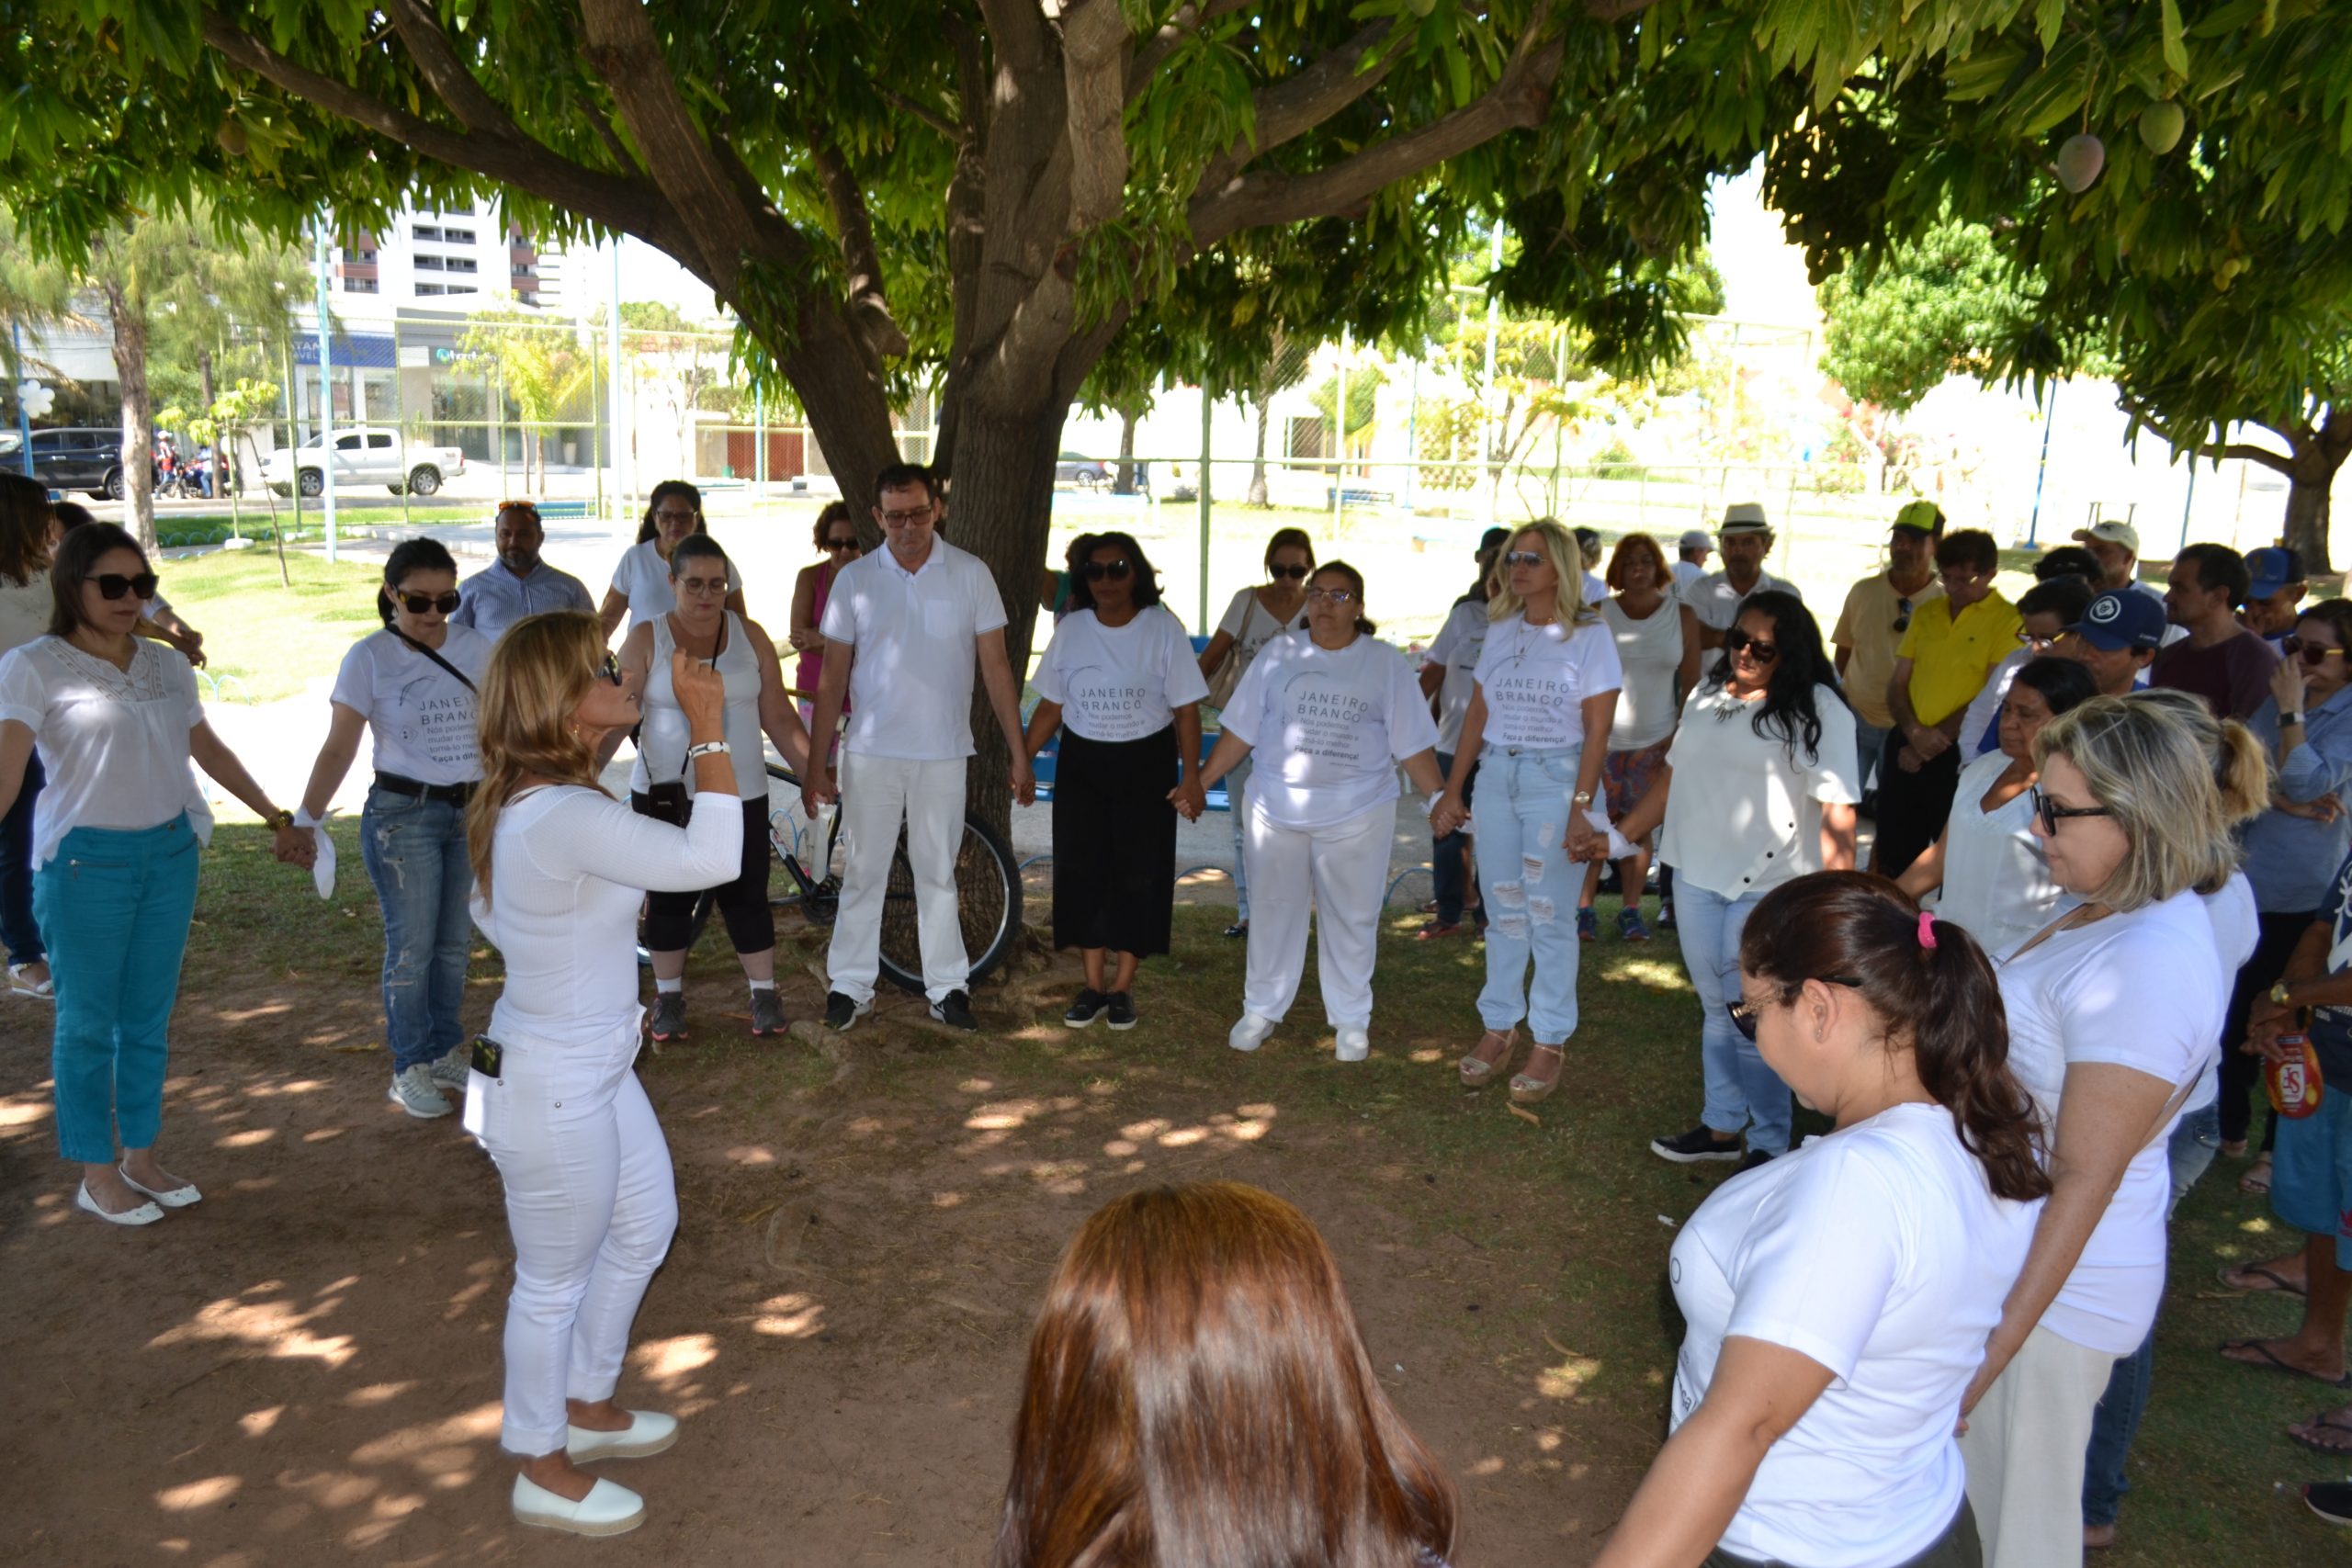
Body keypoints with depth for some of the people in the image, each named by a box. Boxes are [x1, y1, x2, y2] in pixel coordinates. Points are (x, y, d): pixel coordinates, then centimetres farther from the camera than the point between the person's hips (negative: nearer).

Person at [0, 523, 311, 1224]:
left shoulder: (168, 666, 7)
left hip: (170, 852, 5)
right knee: (88, 1022, 6)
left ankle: (140, 1158, 28)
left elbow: (210, 750, 18)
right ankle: (97, 1176, 18)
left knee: (149, 1015, 13)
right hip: (85, 861, -5)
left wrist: (279, 819, 22)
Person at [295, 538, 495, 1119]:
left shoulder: (474, 648, 3)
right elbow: (339, 749, -8)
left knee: (455, 943, 11)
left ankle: (445, 1052, 26)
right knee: (412, 947, -1)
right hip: (402, 815, -4)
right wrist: (305, 820, -16)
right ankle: (410, 1067, 13)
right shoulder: (370, 657, -7)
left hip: (472, 811, 4)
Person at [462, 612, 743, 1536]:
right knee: (556, 1281, 10)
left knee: (644, 1229, 25)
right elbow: (711, 859, -35)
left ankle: (586, 1405, 46)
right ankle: (543, 1472, 33)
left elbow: (487, 910, 16)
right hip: (553, 1093, -10)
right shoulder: (566, 818, -31)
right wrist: (709, 725, -30)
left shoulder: (522, 804, 2)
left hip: (595, 1070, 10)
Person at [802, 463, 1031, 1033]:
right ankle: (851, 986, 18)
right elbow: (833, 676, 4)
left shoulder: (970, 575, -2)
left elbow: (995, 666, 1)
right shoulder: (855, 579, 0)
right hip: (870, 751, 0)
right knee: (865, 870, 7)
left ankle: (947, 987, 18)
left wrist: (1019, 754, -2)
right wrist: (815, 761, 1)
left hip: (942, 752, 0)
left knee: (937, 873, 9)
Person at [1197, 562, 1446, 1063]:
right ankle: (1261, 1010, 26)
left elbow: (1412, 744, -1)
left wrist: (1437, 799, -9)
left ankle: (1351, 1020, 22)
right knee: (1274, 912, 11)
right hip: (1278, 810, 1)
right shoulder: (1278, 655, 2)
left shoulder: (1386, 663, 0)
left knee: (1351, 919, 7)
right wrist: (1200, 782, 3)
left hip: (1358, 815, -1)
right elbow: (1240, 731, 5)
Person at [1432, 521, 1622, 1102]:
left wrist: (1580, 807, -16)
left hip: (1556, 779, -5)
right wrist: (1452, 789, 8)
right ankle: (1499, 1027, 21)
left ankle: (1551, 1043, 10)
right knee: (1503, 912, 10)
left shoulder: (1589, 634, -6)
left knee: (1547, 917, 0)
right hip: (1496, 775, 5)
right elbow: (1478, 713, 11)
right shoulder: (1501, 630, 9)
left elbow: (1597, 729, -9)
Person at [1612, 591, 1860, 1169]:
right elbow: (1673, 777, 18)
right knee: (1715, 1007, 15)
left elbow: (1837, 809, -15)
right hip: (1697, 873, 6)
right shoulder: (1707, 694, 11)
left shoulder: (1818, 711, -9)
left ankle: (1769, 1143, 11)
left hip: (1769, 885, -6)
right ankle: (1722, 1125, 28)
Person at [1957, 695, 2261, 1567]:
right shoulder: (2112, 911, 2)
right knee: (1970, 1498, 24)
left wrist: (1992, 1348, -21)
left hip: (2050, 1287, -9)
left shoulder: (2145, 970, -28)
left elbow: (2083, 1179, -25)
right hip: (2004, 1245, 9)